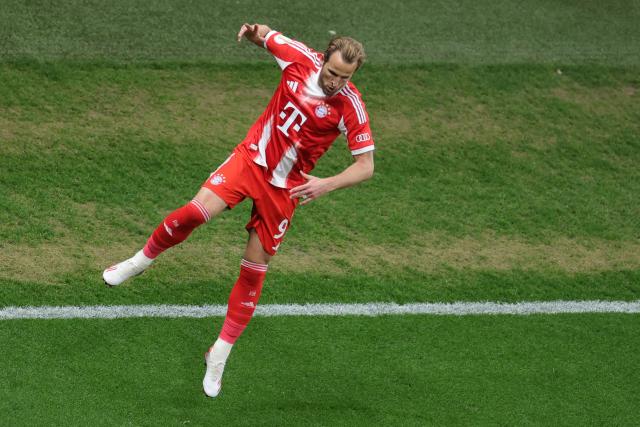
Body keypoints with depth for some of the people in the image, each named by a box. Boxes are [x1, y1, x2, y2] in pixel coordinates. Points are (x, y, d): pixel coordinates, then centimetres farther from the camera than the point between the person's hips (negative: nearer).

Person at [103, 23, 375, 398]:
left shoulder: (351, 106, -16)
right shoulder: (301, 59, -9)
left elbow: (366, 166, -12)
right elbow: (265, 35, 10)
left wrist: (327, 185, -29)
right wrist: (254, 32, -15)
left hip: (285, 187, -1)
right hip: (251, 157, 1)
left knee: (254, 272, 2)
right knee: (197, 211, -24)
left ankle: (220, 355, 18)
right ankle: (141, 260, 4)